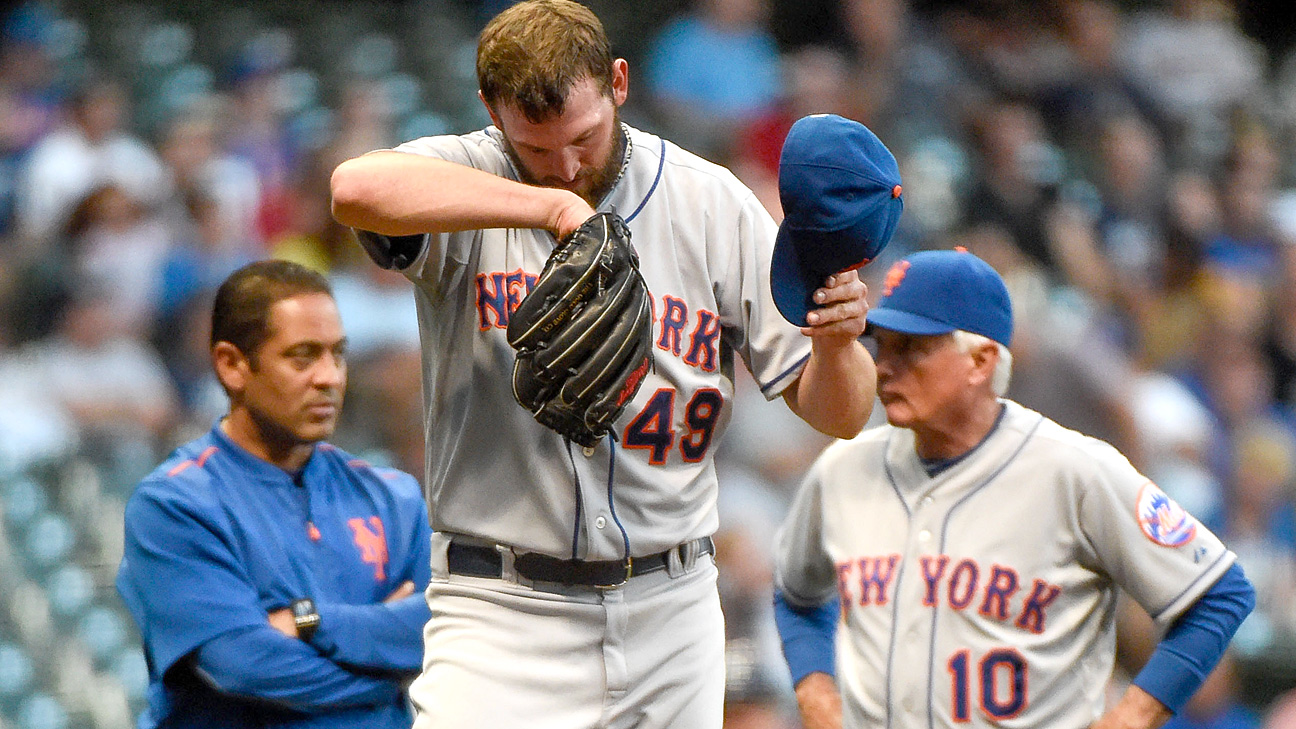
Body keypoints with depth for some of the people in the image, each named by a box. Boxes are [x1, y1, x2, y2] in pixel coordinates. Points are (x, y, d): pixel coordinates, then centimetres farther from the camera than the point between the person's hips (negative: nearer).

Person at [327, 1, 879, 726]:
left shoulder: (713, 203, 3)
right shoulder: (464, 181, -4)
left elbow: (838, 413, 3)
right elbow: (358, 189, -30)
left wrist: (837, 340, -20)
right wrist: (553, 204, -30)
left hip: (671, 612, 3)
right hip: (502, 617, -3)